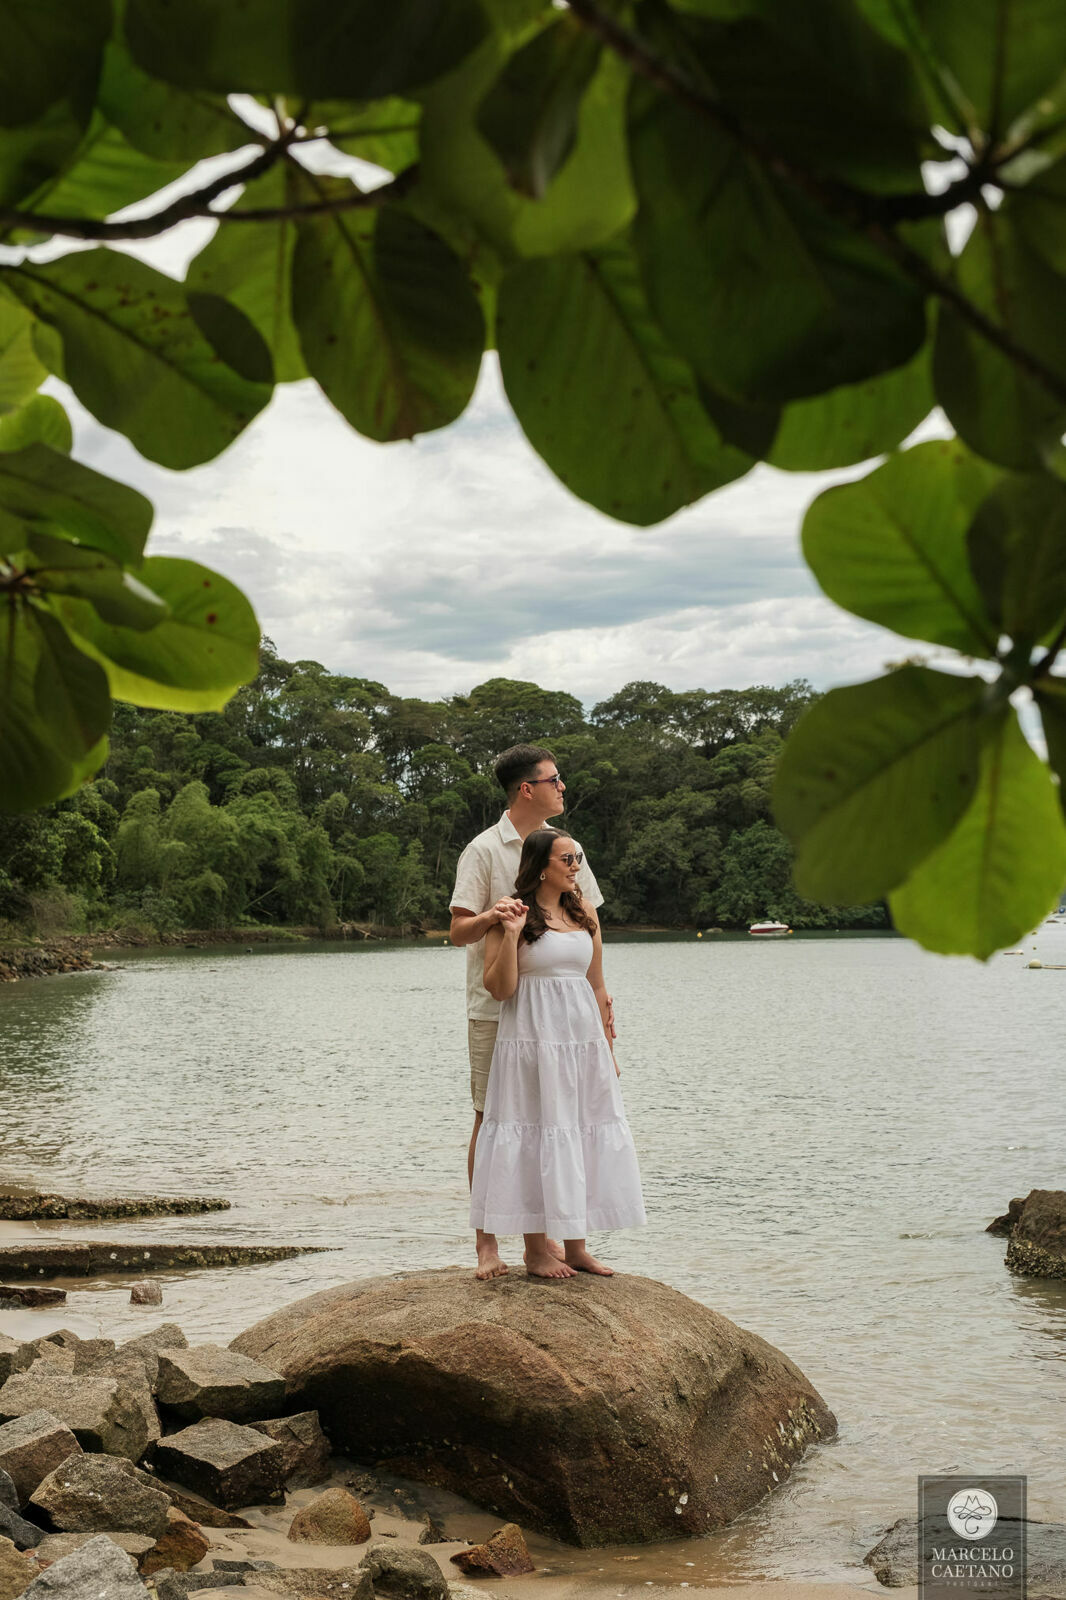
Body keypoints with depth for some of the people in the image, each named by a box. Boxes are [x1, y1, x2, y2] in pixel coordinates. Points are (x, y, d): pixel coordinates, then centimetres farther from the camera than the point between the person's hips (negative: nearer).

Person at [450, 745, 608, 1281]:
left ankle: (546, 1234, 15)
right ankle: (486, 1241, 7)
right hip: (496, 1008, -4)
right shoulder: (483, 850, -5)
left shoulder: (566, 847, 11)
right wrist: (490, 916, -29)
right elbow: (458, 931, -9)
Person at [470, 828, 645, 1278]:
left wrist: (608, 1050, 14)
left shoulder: (584, 915, 11)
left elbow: (597, 987, 15)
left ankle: (575, 1247, 18)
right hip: (534, 1041, -6)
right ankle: (536, 1252, 9)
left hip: (584, 1038, 6)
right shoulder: (514, 914, -5)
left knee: (585, 1135, 7)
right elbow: (500, 989, -8)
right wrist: (510, 935, -19)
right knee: (538, 1135, -1)